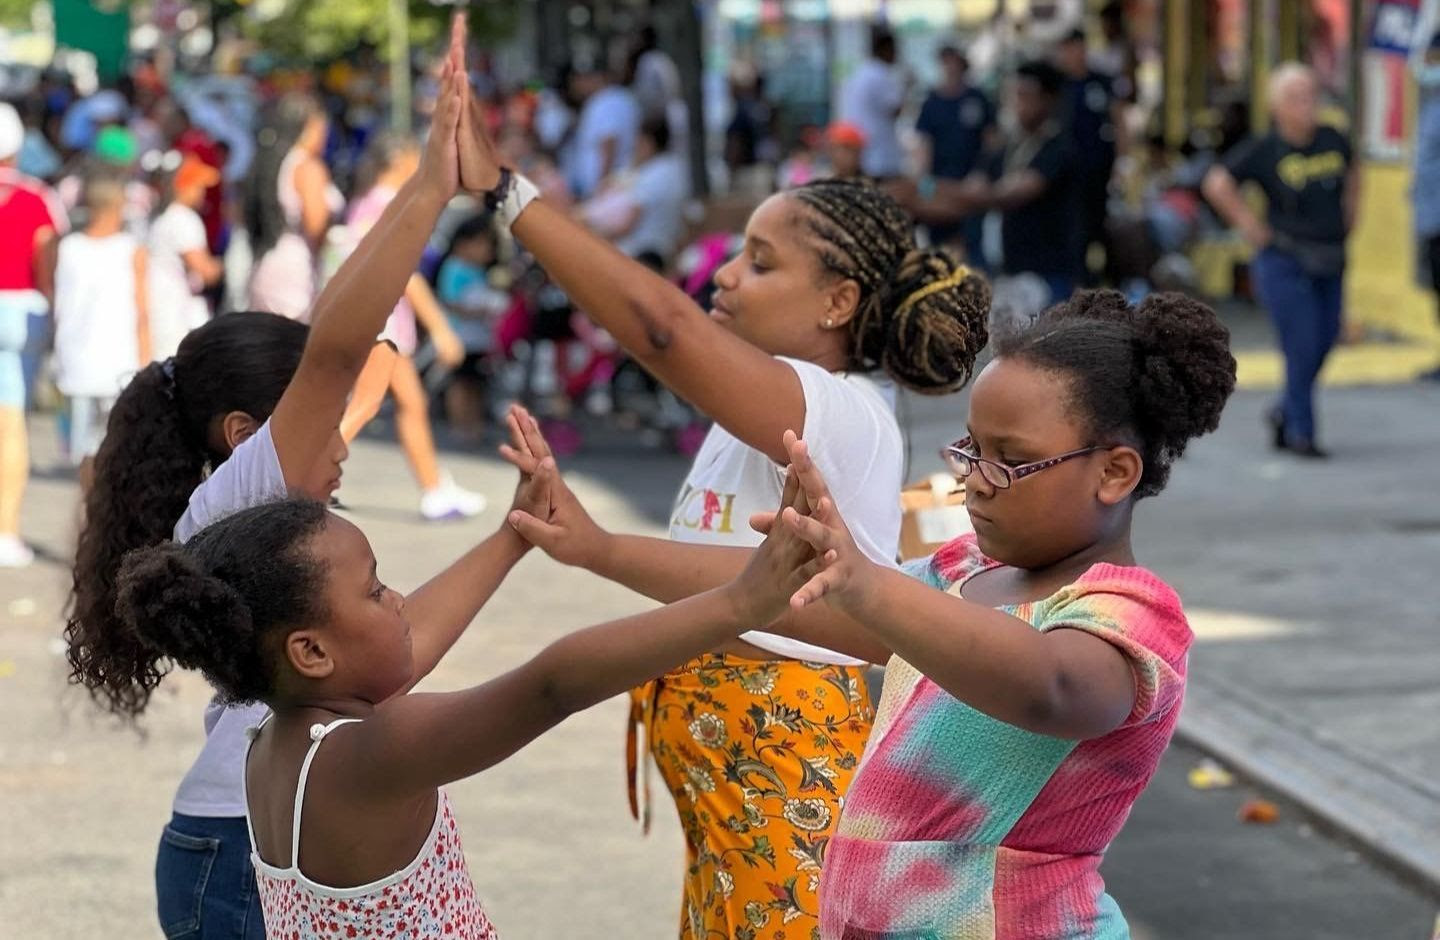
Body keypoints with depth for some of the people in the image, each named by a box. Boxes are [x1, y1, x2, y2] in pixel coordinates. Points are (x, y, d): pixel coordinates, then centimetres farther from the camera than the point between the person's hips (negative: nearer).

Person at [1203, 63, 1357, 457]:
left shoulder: (1334, 141, 5)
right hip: (1285, 264, -6)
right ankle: (1300, 432, 3)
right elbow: (1218, 183, -13)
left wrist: (1348, 218, 16)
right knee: (1302, 347, -9)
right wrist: (1249, 225, -12)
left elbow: (1352, 176, 25)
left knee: (1324, 342, 9)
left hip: (1330, 263, 6)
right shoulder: (1264, 150, -11)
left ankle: (1286, 413, 30)